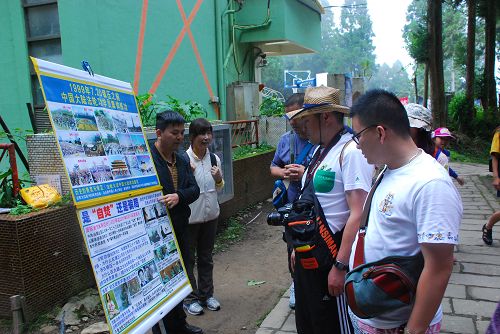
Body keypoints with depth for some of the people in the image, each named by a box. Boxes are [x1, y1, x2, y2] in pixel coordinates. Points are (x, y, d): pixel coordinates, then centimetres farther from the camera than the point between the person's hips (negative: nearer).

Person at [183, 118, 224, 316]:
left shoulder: (214, 158, 0)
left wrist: (219, 179, -9)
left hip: (210, 215, 5)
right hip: (190, 217, -5)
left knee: (206, 257, 19)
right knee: (188, 259, 10)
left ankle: (206, 294, 34)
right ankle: (190, 298, 26)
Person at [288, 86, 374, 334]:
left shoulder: (351, 153, -18)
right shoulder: (320, 150, 10)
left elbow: (358, 215, -23)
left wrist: (340, 266, -24)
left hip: (330, 259, -9)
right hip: (307, 256, 9)